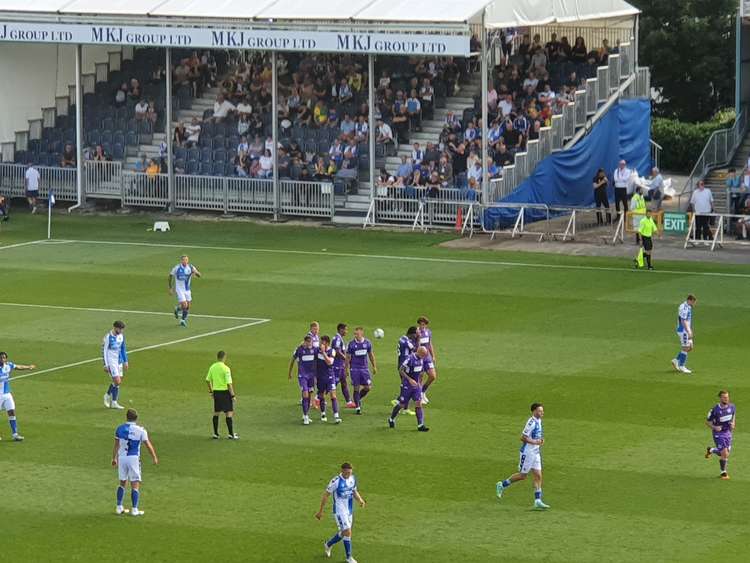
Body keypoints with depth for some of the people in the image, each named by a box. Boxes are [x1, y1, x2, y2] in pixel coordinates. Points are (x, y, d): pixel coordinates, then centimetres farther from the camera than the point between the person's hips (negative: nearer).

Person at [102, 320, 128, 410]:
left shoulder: (121, 336, 6)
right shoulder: (108, 337, -14)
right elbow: (104, 351, -11)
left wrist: (125, 361, 16)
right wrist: (105, 365, -13)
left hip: (119, 362, 7)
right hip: (111, 362, -7)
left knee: (118, 381, 7)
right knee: (117, 381, -12)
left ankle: (108, 395, 28)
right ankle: (114, 403, 1)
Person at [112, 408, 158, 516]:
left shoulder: (120, 429, 1)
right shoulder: (140, 430, -7)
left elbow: (116, 446, 10)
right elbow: (148, 445, -2)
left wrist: (114, 458, 23)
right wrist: (154, 458, 12)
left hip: (121, 458, 3)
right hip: (134, 458, -3)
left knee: (122, 483, 17)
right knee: (135, 485, 3)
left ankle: (119, 507, 17)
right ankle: (134, 509, -1)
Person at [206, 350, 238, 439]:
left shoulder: (212, 367, 4)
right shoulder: (226, 368, -16)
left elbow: (208, 380, 10)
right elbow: (229, 383, -18)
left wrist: (211, 391, 22)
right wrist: (233, 395, -12)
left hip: (216, 392, 6)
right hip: (225, 392, -6)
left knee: (216, 413, 14)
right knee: (229, 413, 0)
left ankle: (215, 434, 18)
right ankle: (231, 434, 0)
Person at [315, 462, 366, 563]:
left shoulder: (352, 479, 0)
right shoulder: (335, 481, -19)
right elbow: (326, 495, -11)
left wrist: (360, 500, -6)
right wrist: (320, 511, -7)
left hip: (349, 511, 7)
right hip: (339, 511, -7)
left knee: (343, 533, 17)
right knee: (347, 532, -12)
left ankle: (328, 545, 43)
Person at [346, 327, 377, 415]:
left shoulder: (367, 343, 2)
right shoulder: (351, 344, -5)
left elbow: (371, 355, 13)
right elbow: (348, 357, 0)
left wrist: (374, 366, 13)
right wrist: (347, 368, -4)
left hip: (364, 368, 3)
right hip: (354, 368, -3)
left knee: (368, 387, 0)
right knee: (356, 388, -2)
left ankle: (358, 399, 26)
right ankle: (357, 407, 8)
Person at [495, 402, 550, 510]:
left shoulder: (538, 421, 9)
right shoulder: (531, 422, -19)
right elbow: (523, 437, -21)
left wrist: (540, 441, 6)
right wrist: (534, 442, -24)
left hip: (535, 453, 8)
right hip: (527, 452, -8)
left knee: (538, 476, 2)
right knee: (522, 475, 1)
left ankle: (538, 501, 2)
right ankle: (502, 485, 19)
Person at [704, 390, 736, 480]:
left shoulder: (731, 407, -8)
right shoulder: (715, 410, -21)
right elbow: (707, 422, -8)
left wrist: (733, 423, -3)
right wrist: (714, 427, -26)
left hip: (727, 432, 5)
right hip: (718, 433, -5)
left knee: (726, 453, 11)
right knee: (724, 454, -12)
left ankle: (711, 450, 40)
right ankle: (723, 472, 9)